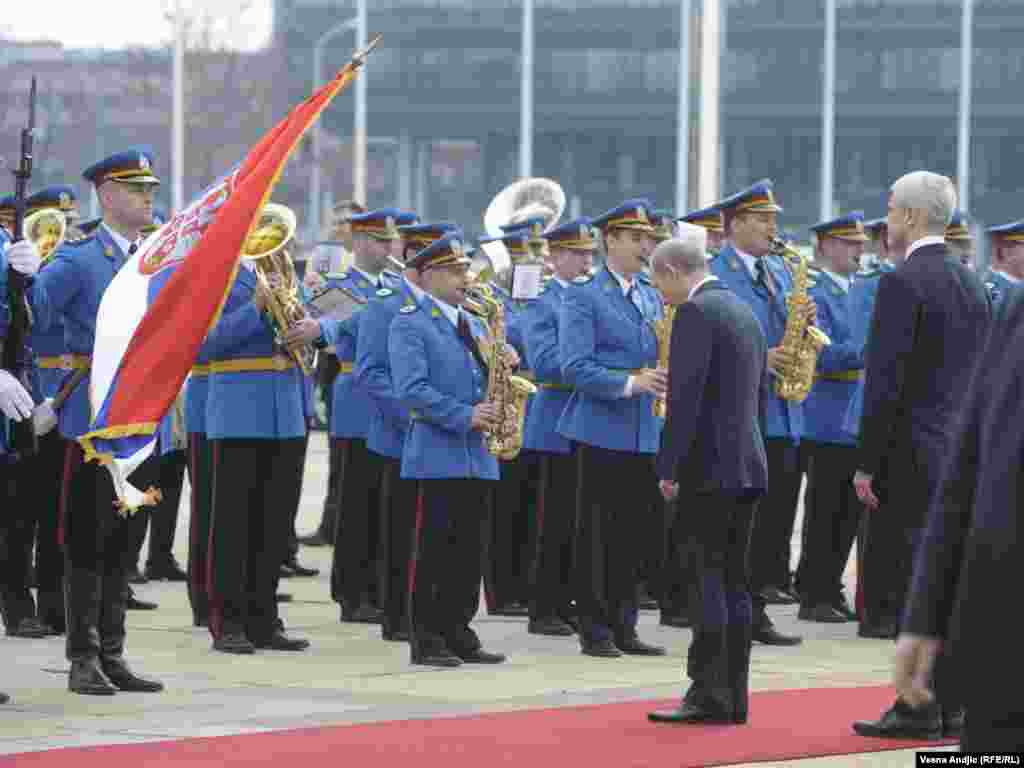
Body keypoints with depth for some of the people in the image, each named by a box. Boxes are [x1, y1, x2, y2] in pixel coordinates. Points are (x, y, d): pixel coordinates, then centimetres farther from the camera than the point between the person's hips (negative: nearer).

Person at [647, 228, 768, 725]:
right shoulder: (744, 312, 17)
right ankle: (733, 697, 9)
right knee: (734, 580, 9)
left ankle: (708, 695, -11)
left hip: (710, 466, -9)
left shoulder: (695, 313, -11)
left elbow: (686, 397, -17)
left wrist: (668, 468, -15)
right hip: (748, 464, 9)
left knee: (710, 577, -9)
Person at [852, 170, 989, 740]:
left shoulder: (902, 284, -13)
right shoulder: (972, 283, 12)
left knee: (911, 582, -5)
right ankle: (951, 703, 14)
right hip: (961, 453, 8)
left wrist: (867, 464, -12)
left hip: (912, 455, -8)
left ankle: (918, 709, -5)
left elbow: (885, 381, -16)